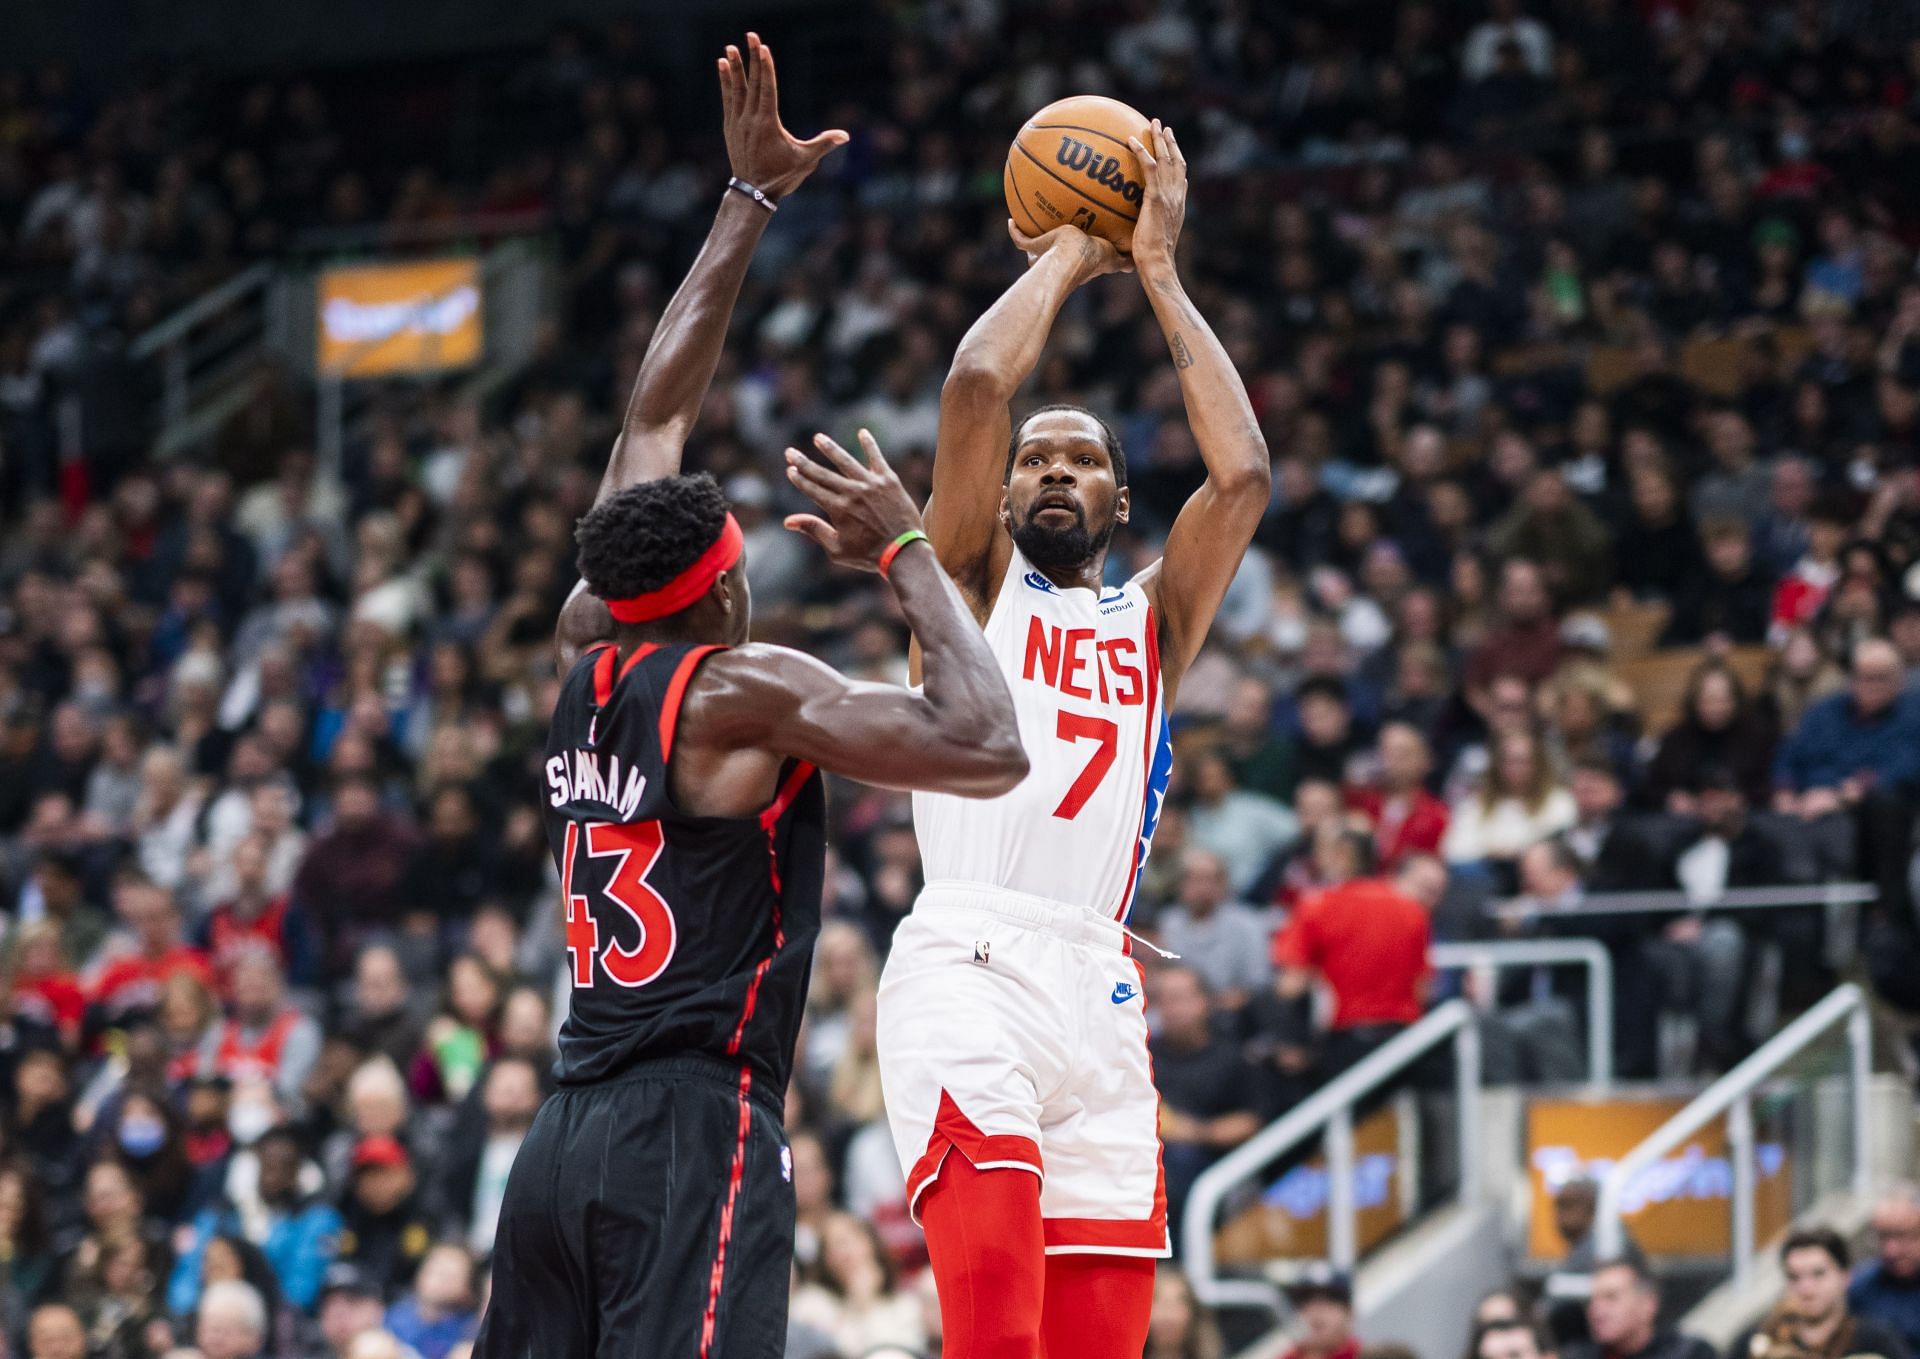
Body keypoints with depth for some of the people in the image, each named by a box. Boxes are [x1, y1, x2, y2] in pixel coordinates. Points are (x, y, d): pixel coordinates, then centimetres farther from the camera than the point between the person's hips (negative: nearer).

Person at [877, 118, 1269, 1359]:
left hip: (1098, 987, 4)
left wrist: (1158, 270, 12)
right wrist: (1066, 259, 14)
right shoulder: (978, 582, 15)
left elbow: (1242, 473, 7)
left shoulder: (1155, 622, 23)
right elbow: (977, 385, -1)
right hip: (967, 964, -4)